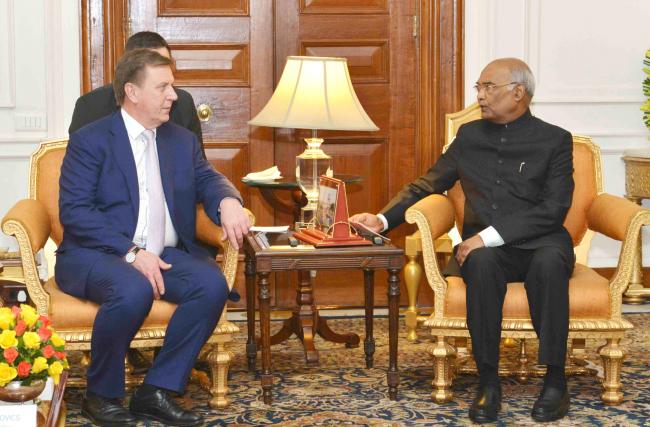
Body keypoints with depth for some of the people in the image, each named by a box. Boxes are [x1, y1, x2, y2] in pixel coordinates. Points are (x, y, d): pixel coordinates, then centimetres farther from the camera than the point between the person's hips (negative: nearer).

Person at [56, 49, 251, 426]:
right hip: (97, 254, -5)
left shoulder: (182, 140, 16)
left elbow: (207, 179, 6)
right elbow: (74, 211, -11)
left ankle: (157, 390, -14)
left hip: (164, 254, 5)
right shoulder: (90, 140, -2)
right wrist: (130, 253, -22)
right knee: (133, 290, -37)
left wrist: (228, 202, -21)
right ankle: (102, 396, -14)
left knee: (212, 284, -24)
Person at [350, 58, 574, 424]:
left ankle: (556, 383, -27)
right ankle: (488, 382, -27)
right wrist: (383, 220, 3)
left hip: (539, 244, -2)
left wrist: (489, 235, -19)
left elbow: (553, 209, -8)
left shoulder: (555, 140, 3)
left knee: (549, 262, -37)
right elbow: (426, 185, 20)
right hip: (484, 247, 2)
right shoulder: (470, 136, 16)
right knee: (482, 263, -35)